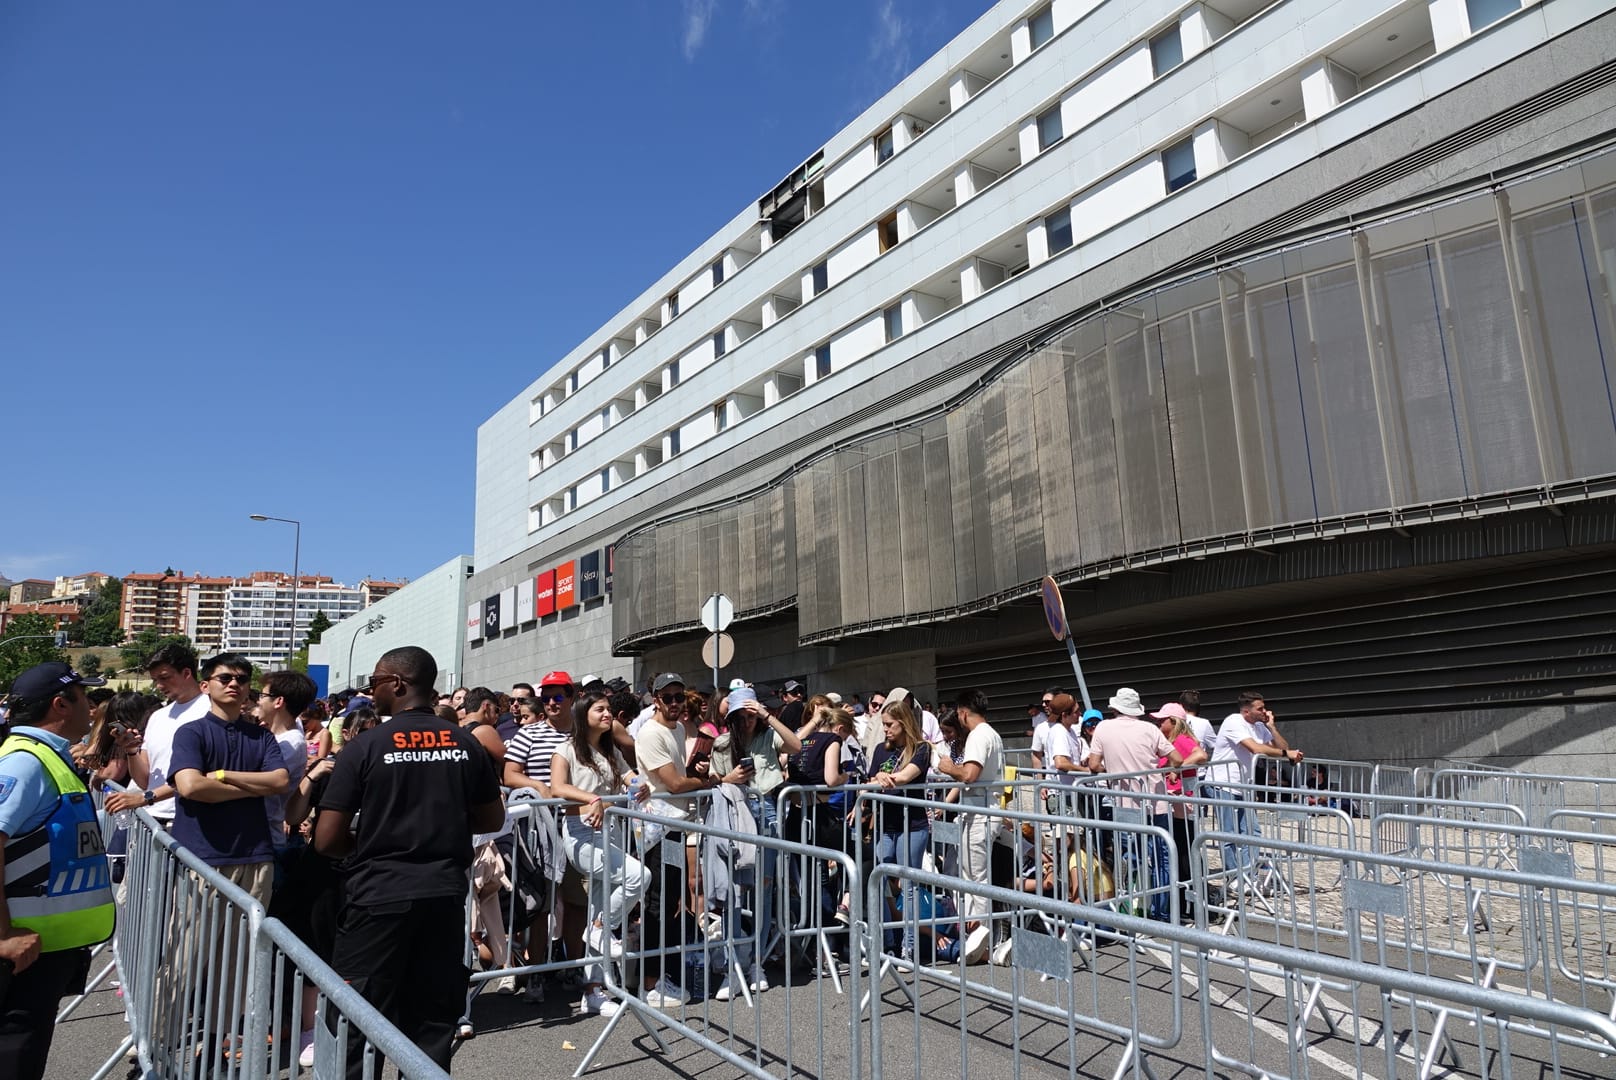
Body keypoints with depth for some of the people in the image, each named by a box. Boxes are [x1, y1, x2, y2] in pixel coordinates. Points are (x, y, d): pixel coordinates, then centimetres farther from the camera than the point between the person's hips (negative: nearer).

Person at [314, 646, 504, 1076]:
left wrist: (367, 841, 10)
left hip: (379, 895, -4)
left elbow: (326, 840, -9)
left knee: (357, 1025, 9)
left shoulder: (365, 747, -9)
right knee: (434, 1021, 14)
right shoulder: (467, 745, 1)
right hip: (445, 894, 4)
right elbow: (492, 819, 10)